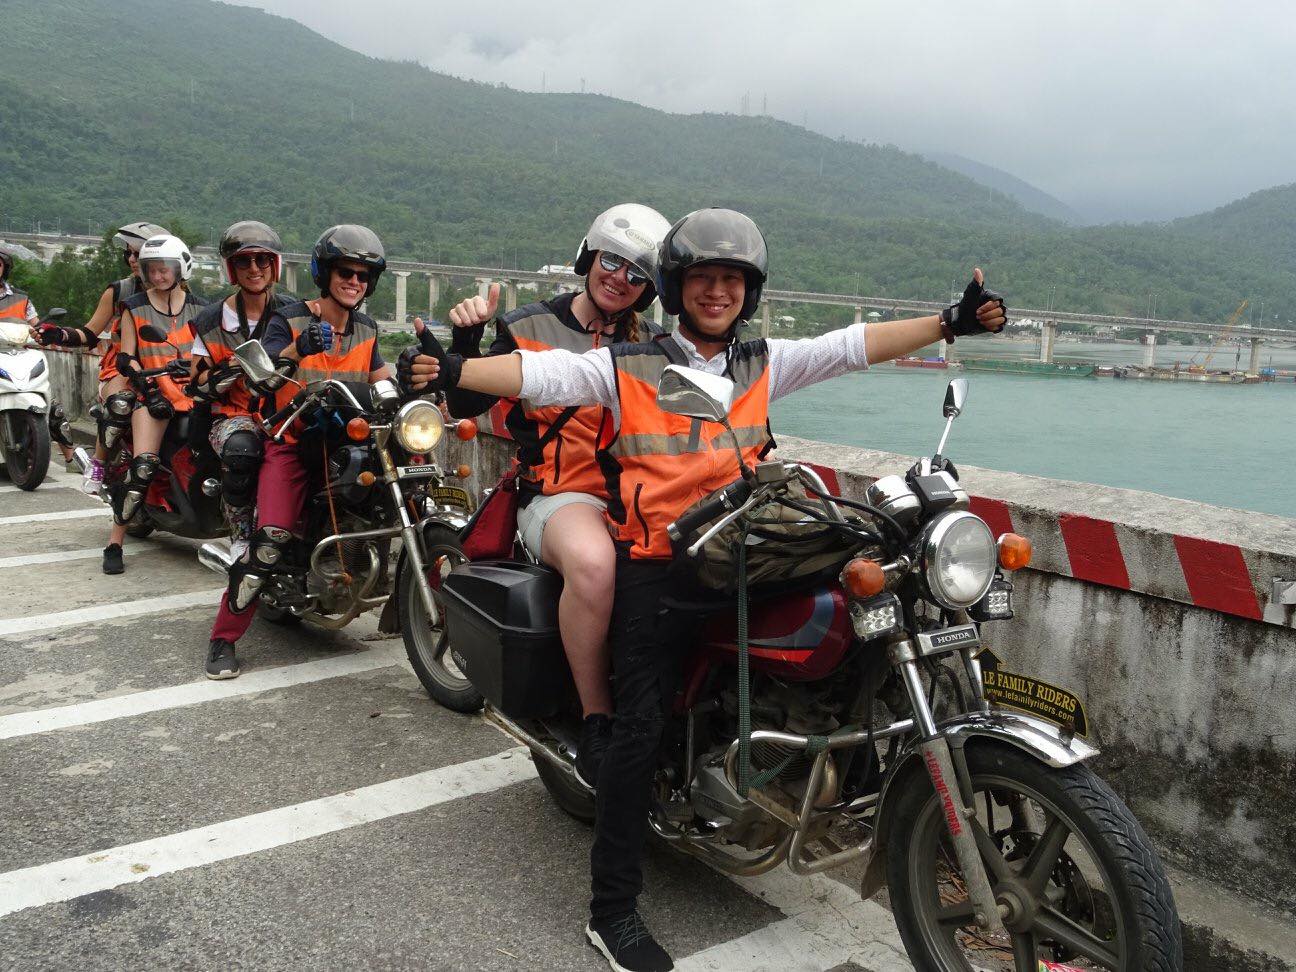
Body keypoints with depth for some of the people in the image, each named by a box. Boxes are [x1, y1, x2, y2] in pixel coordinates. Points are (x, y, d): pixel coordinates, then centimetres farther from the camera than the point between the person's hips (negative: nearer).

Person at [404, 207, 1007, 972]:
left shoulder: (766, 365, 15)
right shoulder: (626, 366, 4)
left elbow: (854, 346, 7)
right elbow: (544, 373, -9)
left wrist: (950, 324, -3)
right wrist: (454, 369, -25)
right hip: (654, 565, -4)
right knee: (643, 727, -10)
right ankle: (613, 909, -1)